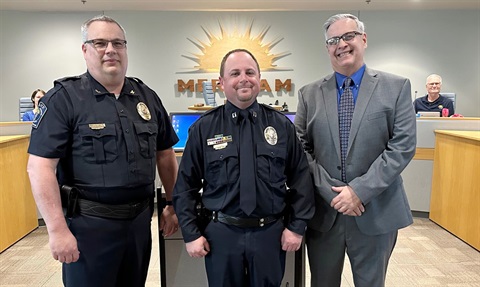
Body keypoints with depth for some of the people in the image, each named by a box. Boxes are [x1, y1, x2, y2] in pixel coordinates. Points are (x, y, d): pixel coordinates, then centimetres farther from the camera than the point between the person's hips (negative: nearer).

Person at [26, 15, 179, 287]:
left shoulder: (147, 97, 6)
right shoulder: (64, 97, -8)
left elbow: (165, 154, 11)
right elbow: (41, 166, -12)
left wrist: (174, 204, 9)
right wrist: (58, 229, -16)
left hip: (140, 219, 5)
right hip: (89, 223, -4)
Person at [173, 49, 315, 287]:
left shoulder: (281, 125, 2)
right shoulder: (203, 128, -2)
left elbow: (301, 179, 3)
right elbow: (186, 185, 0)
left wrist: (296, 227, 0)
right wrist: (191, 233, -2)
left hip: (270, 232, 1)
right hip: (221, 233, 0)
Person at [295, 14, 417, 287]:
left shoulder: (396, 87, 0)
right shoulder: (310, 94, 3)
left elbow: (403, 145, -8)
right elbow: (301, 149, -1)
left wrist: (359, 190, -16)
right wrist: (331, 192, -12)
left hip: (376, 212, -1)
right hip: (323, 211, 1)